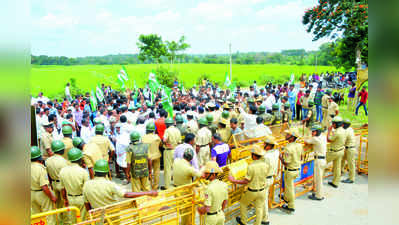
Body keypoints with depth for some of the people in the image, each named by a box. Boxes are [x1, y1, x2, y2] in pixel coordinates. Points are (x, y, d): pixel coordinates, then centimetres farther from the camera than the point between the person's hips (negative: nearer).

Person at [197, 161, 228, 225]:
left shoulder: (209, 188, -30)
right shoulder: (223, 185, -9)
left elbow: (207, 208, -27)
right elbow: (225, 202, 5)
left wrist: (199, 209, -7)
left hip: (211, 217, -5)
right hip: (221, 215, 5)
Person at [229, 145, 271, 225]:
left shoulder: (251, 167, -27)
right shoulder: (265, 165, -12)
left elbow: (245, 181, -21)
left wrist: (234, 181, -13)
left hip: (252, 191, -4)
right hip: (262, 191, 4)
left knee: (243, 204, 22)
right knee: (259, 208, 19)